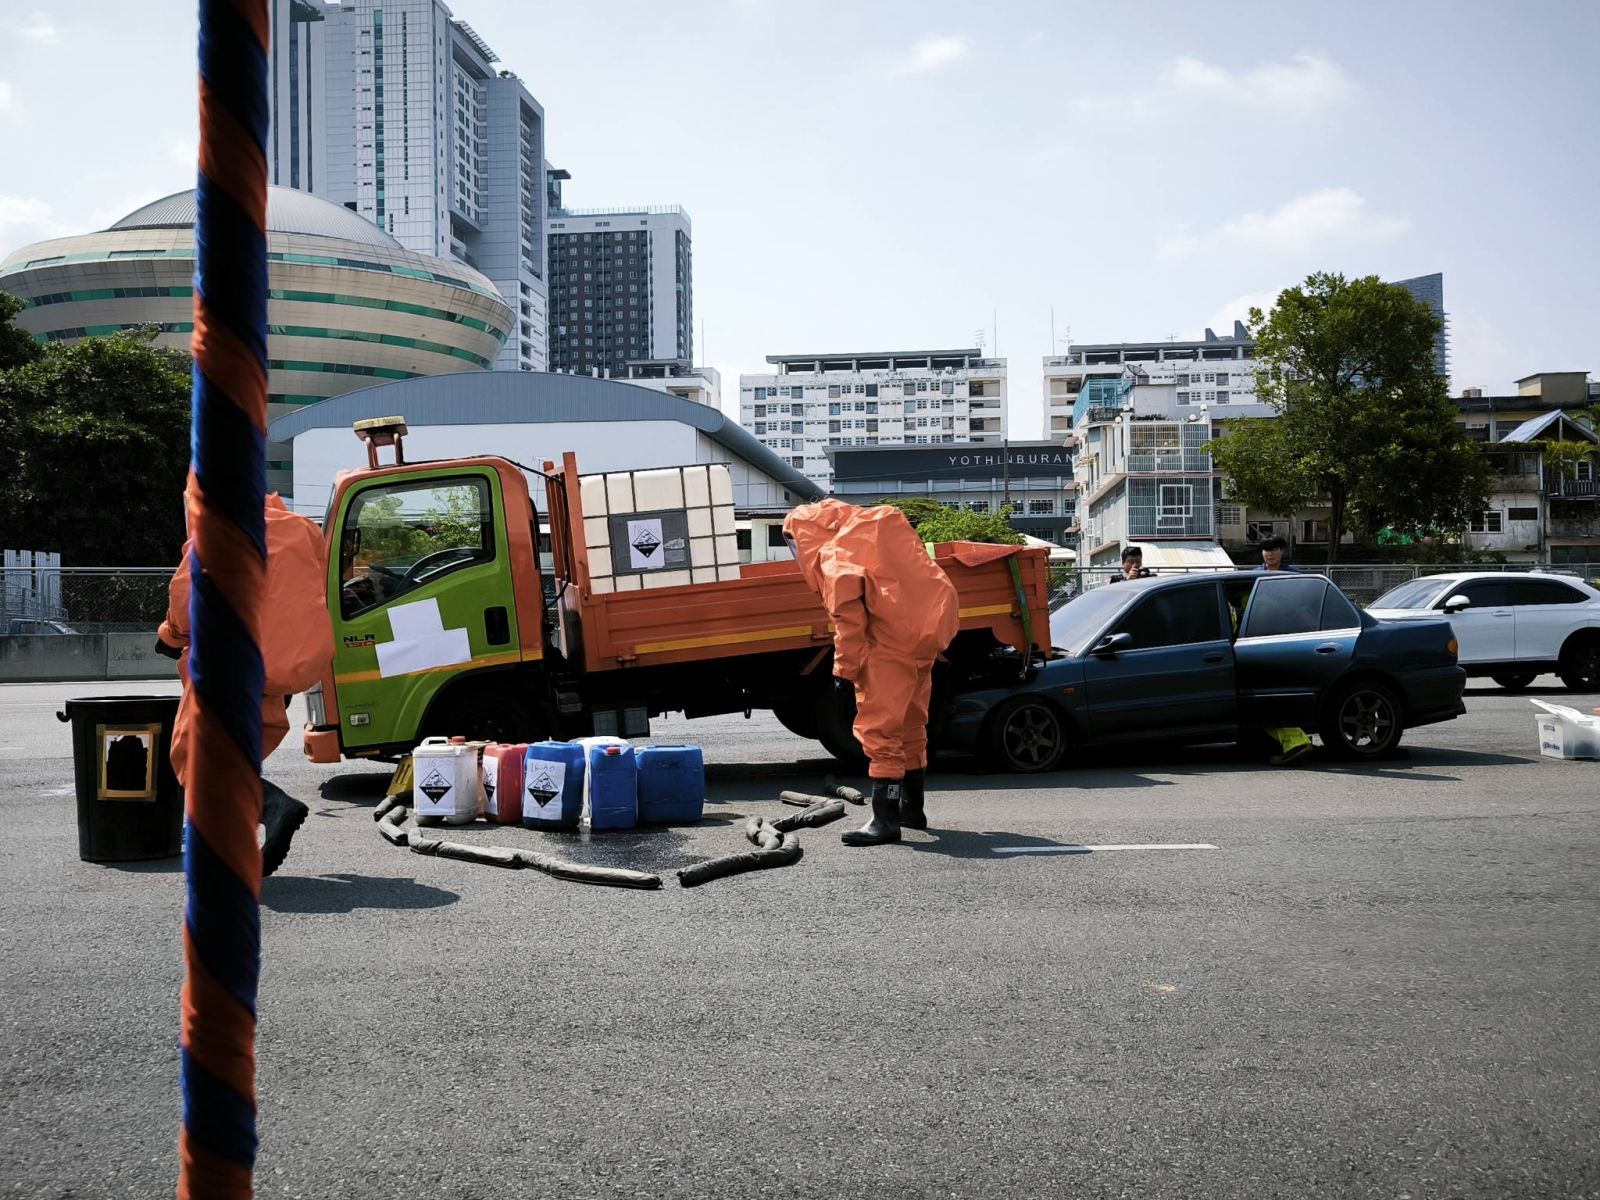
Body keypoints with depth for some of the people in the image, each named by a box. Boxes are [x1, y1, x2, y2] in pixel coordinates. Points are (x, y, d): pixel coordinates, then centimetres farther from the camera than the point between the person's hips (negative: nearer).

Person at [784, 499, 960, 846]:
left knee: (880, 726, -6)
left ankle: (886, 818, -9)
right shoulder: (882, 522, 16)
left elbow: (848, 619, -15)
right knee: (910, 721, 20)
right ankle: (911, 807, 31)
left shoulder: (836, 557, -8)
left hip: (893, 639, -9)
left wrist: (846, 669, -8)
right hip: (930, 629, 9)